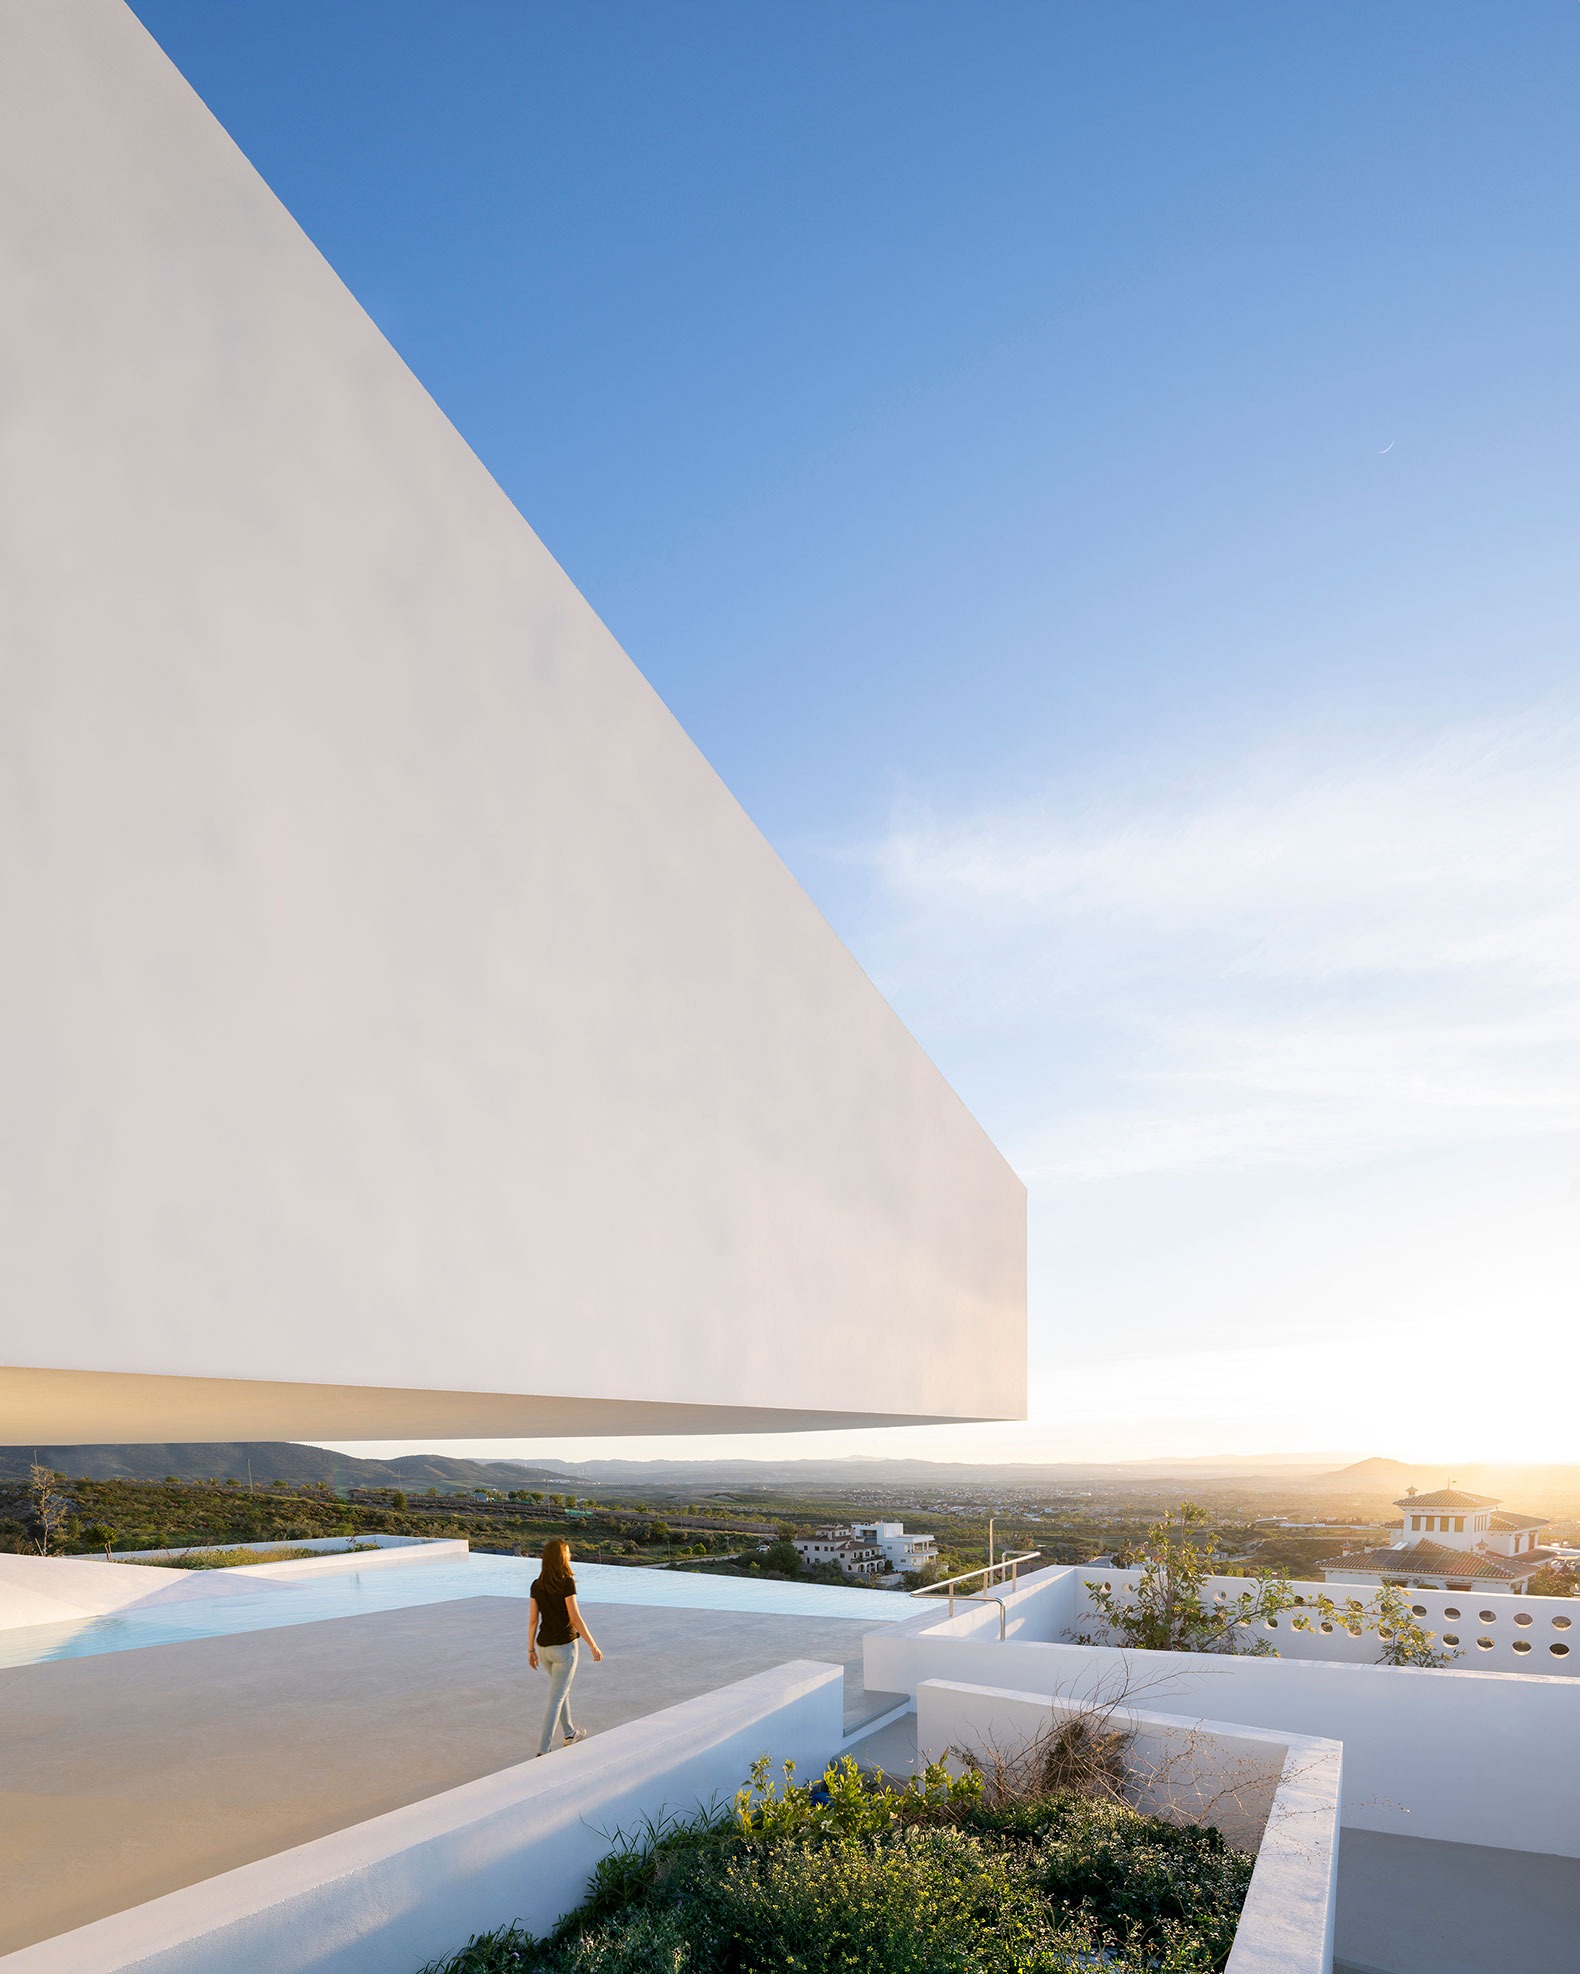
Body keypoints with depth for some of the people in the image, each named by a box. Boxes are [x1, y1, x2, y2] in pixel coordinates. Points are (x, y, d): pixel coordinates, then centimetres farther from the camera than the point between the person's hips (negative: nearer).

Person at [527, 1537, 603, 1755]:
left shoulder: (537, 1585, 0)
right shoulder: (566, 1583, -18)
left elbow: (533, 1620, 3)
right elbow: (575, 1618, -17)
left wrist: (531, 1650, 12)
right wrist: (593, 1645, -9)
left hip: (544, 1647, 6)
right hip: (564, 1646, -6)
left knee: (562, 1688, 26)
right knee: (556, 1699, 2)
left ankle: (570, 1733, 40)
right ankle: (543, 1750, -1)